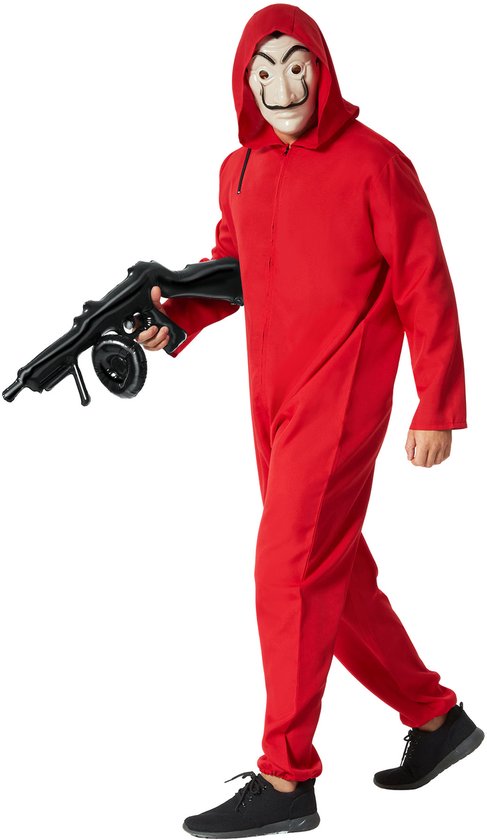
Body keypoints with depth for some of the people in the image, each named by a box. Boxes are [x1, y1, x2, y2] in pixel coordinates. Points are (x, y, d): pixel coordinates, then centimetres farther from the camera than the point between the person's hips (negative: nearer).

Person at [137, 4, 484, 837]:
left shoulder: (372, 164, -10)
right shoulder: (239, 171, 9)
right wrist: (178, 314, -1)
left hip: (341, 400, -7)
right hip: (275, 402, 8)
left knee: (290, 568, -12)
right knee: (335, 575, 14)